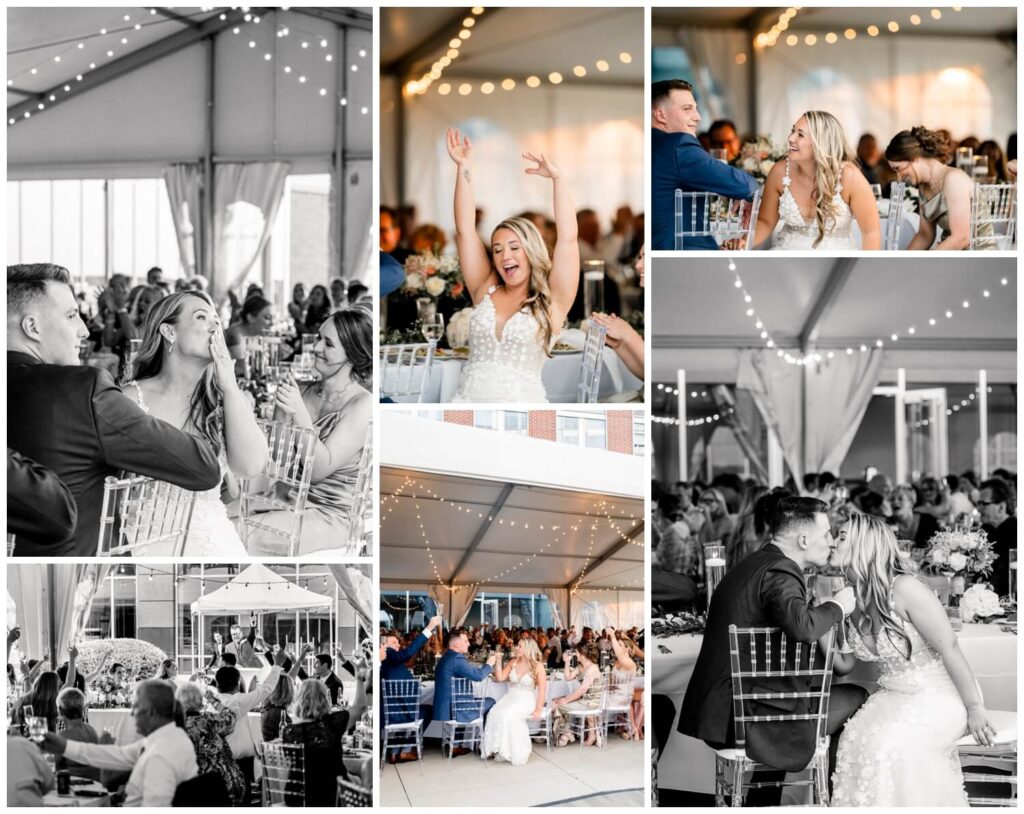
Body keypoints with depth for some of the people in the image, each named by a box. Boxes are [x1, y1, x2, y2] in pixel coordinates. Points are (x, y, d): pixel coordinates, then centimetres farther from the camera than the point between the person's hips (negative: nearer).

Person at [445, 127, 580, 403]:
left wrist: (557, 177, -5)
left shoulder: (551, 301, 5)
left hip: (522, 401, -2)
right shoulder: (485, 290, 13)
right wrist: (464, 168, 9)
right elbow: (465, 231, 11)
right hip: (468, 397, 3)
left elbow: (568, 238, -2)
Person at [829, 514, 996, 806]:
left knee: (894, 742, -29)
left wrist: (974, 708, -15)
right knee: (856, 736, -19)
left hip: (940, 696, -6)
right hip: (896, 698, 7)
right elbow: (844, 664, 10)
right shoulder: (853, 602, 4)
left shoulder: (904, 588, -19)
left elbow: (949, 648, -18)